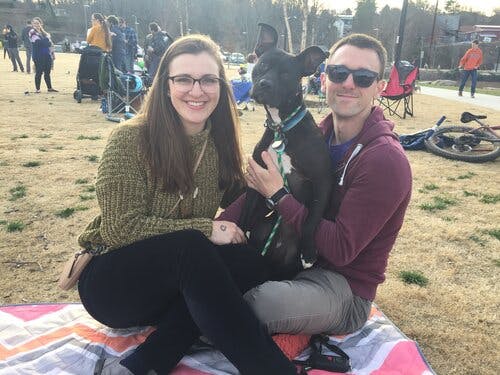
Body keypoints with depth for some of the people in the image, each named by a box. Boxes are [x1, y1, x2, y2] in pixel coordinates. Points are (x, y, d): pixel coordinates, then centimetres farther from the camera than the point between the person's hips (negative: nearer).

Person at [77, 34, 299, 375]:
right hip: (112, 282, -5)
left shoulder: (220, 143, 2)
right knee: (189, 246, -35)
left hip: (179, 284, 5)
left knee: (250, 263, -24)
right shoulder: (130, 139, -14)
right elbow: (120, 228, -18)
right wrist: (205, 230, -20)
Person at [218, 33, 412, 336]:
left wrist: (279, 195, -23)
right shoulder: (318, 136, 4)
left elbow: (341, 250, -23)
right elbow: (260, 187, -2)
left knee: (258, 300, -33)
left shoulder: (385, 161, -20)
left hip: (345, 286, -6)